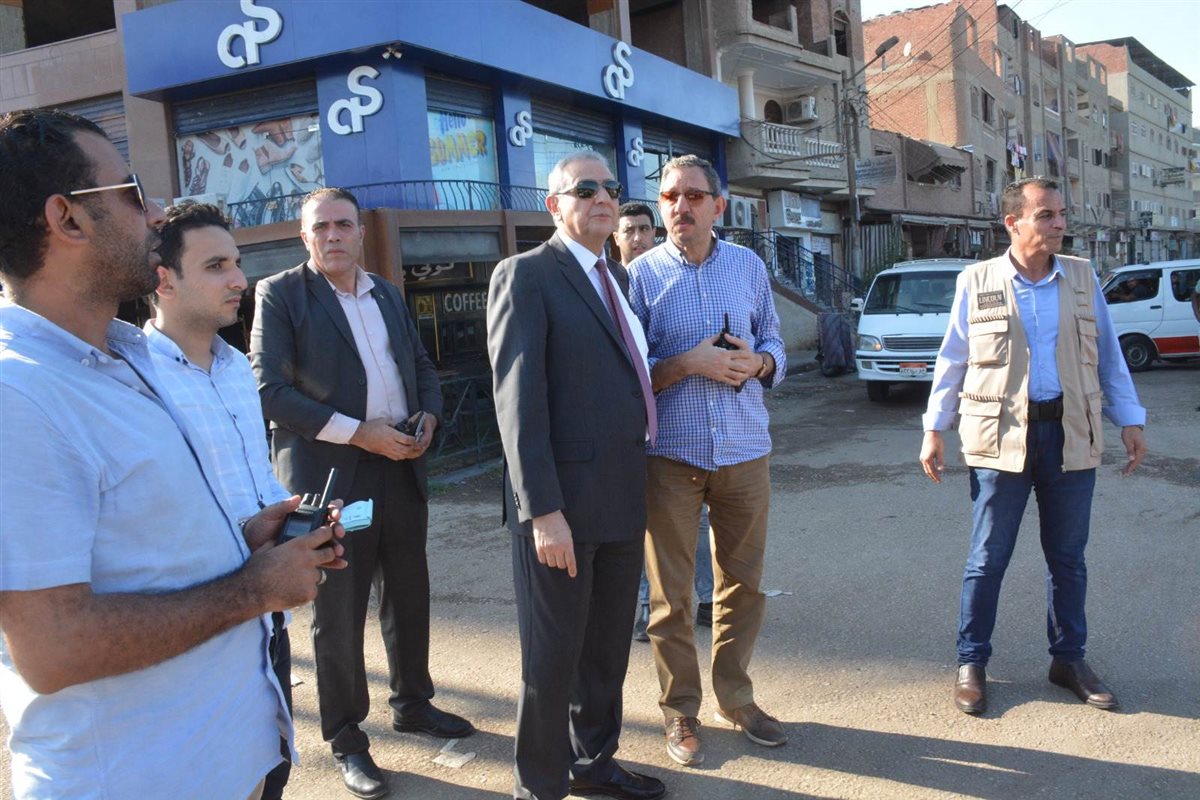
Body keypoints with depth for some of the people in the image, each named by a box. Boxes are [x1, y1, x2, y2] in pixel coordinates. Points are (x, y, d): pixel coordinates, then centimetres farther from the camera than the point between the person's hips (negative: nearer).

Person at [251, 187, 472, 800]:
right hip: (331, 477, -5)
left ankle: (412, 703, 37)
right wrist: (358, 432, -19)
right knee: (338, 614, 5)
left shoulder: (387, 294, 13)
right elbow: (269, 389, -14)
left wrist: (429, 415, -1)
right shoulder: (280, 294, -5)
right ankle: (346, 739, 21)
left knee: (410, 595, 17)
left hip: (401, 469, 6)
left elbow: (422, 365, 20)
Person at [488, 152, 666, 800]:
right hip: (563, 503, -7)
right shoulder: (526, 275, -8)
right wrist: (543, 510, -21)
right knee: (553, 656, 6)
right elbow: (517, 398, -16)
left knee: (608, 648, 19)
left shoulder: (616, 277, 16)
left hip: (623, 501, 7)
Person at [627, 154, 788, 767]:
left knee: (743, 583, 12)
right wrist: (689, 363, -19)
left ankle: (735, 698, 30)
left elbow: (774, 345, 12)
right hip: (670, 454, -2)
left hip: (745, 449, 3)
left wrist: (758, 362, -10)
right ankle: (680, 711, 23)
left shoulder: (749, 266, 7)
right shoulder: (641, 274, -3)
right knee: (670, 591, 6)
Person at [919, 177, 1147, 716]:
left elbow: (1109, 357, 12)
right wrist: (934, 430, 1)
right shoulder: (977, 282, 1)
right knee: (988, 558, 4)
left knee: (1068, 556, 12)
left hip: (1071, 436, 3)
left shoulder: (1082, 278, 8)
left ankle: (1069, 659, 27)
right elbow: (951, 361, 4)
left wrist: (1130, 421, 7)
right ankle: (971, 663, 17)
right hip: (1001, 437, -2)